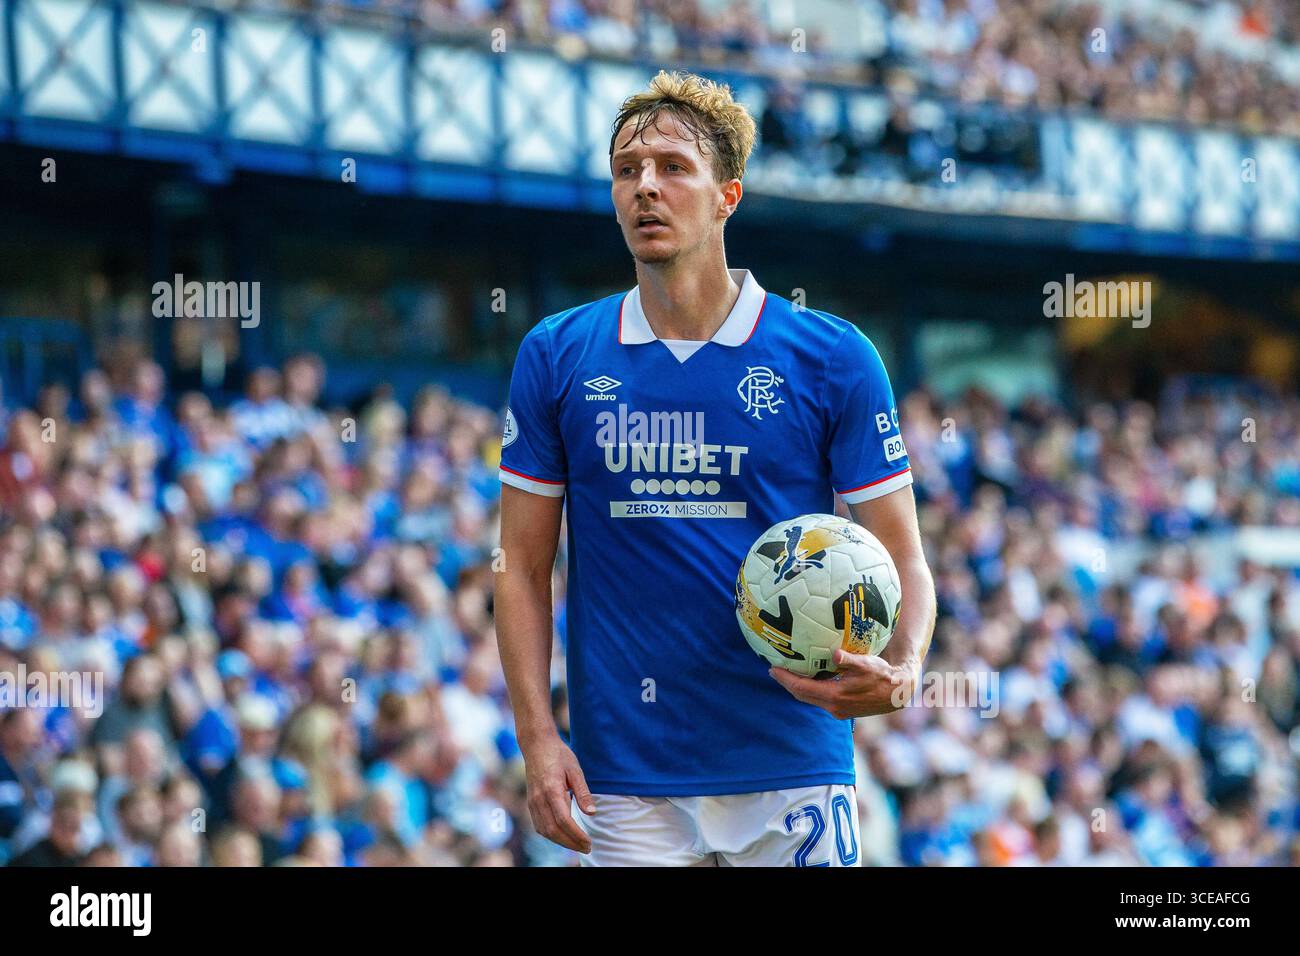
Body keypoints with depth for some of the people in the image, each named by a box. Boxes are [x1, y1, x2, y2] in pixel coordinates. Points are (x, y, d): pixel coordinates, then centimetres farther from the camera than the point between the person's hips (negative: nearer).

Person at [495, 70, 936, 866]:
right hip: (628, 785, 1)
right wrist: (538, 738, -5)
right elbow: (525, 566, 7)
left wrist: (901, 673, -20)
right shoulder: (555, 359, 4)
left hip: (794, 774, -1)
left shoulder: (836, 359, 0)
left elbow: (901, 559, 1)